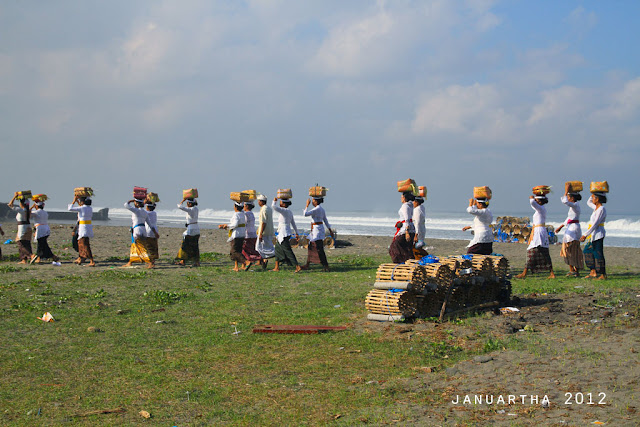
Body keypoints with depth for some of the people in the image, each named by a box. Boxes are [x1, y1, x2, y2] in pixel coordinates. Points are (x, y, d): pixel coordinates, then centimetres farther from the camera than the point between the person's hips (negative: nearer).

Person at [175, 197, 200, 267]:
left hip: (191, 229, -8)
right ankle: (197, 262, 8)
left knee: (185, 246, 4)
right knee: (194, 247, 11)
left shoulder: (190, 210, -17)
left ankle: (183, 261, 10)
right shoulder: (196, 208, 5)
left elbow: (179, 206, -18)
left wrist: (183, 200, -5)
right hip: (196, 229, 8)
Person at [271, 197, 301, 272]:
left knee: (288, 251, -7)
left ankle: (297, 267, -9)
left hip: (284, 234, -10)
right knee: (278, 248, 17)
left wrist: (274, 200, -6)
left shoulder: (284, 211, -16)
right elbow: (293, 224, 17)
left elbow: (273, 207, -25)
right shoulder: (290, 212, 11)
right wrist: (296, 233, 22)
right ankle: (277, 267, 21)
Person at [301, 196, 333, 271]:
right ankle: (307, 265, 23)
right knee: (311, 246, 16)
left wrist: (307, 204, -13)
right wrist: (330, 230, 23)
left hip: (317, 229, -10)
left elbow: (305, 214, -23)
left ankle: (326, 266, -14)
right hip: (317, 229, 10)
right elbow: (325, 220, 19)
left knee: (319, 248, -11)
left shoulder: (316, 209, -17)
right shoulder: (321, 209, 13)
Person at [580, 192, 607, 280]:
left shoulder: (601, 209, -17)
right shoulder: (596, 207, 11)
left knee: (598, 254, -6)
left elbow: (595, 224, -22)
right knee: (588, 251, 11)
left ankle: (603, 275, 1)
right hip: (593, 235, 10)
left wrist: (585, 235, -24)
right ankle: (593, 272, 15)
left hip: (598, 234, -10)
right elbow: (588, 203, 33)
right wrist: (594, 193, 19)